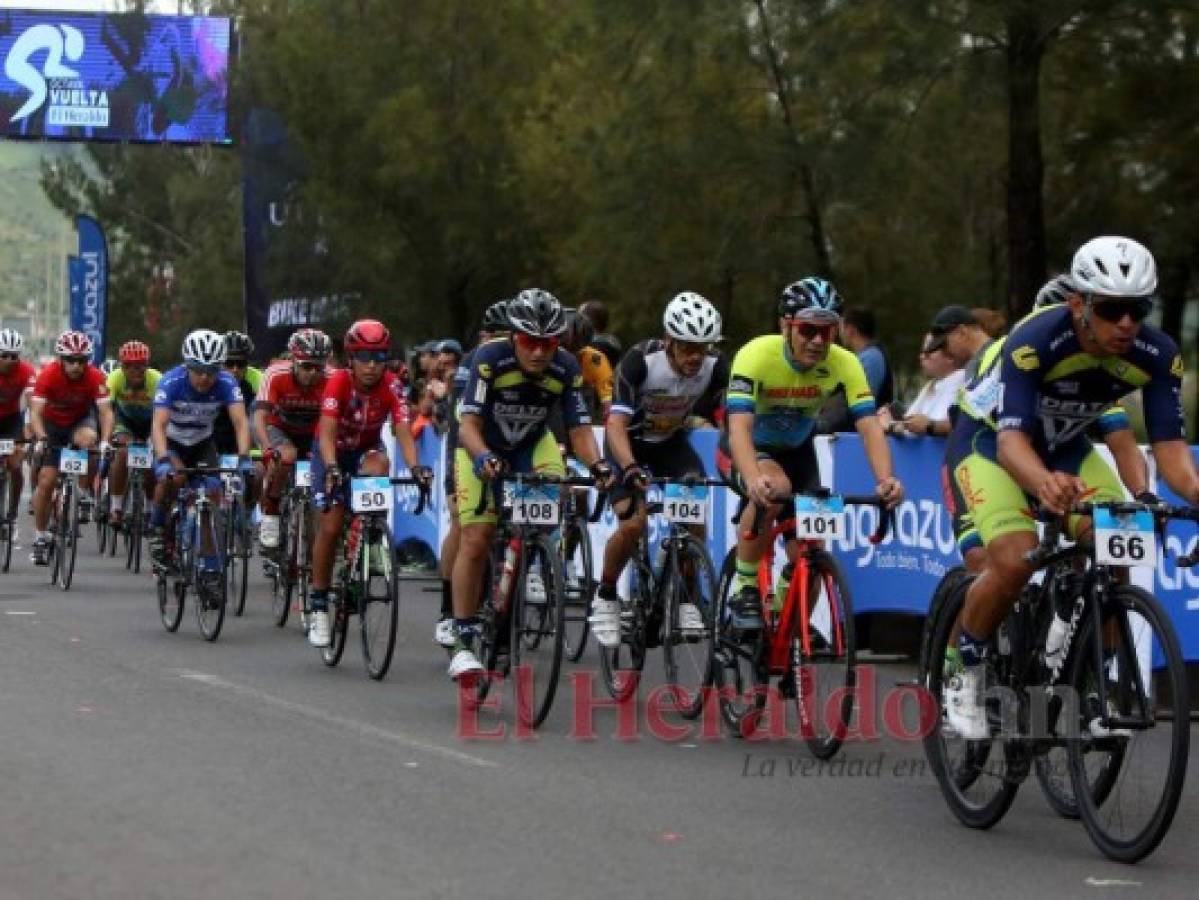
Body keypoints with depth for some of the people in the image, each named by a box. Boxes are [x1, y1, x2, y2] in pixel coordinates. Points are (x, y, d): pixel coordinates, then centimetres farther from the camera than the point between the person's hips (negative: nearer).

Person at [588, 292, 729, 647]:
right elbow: (616, 424, -36)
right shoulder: (640, 361, -31)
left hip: (673, 442, 3)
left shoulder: (715, 367, -21)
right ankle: (605, 597, 3)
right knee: (634, 523, -22)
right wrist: (631, 469, -53)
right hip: (630, 443, -3)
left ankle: (687, 597, -4)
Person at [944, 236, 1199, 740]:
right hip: (992, 444, -4)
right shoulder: (1035, 341, -36)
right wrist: (1043, 483, -67)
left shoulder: (1157, 355, -23)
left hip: (1066, 448, 4)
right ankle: (964, 674, -3)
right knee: (1015, 560, -28)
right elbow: (1011, 439, -45)